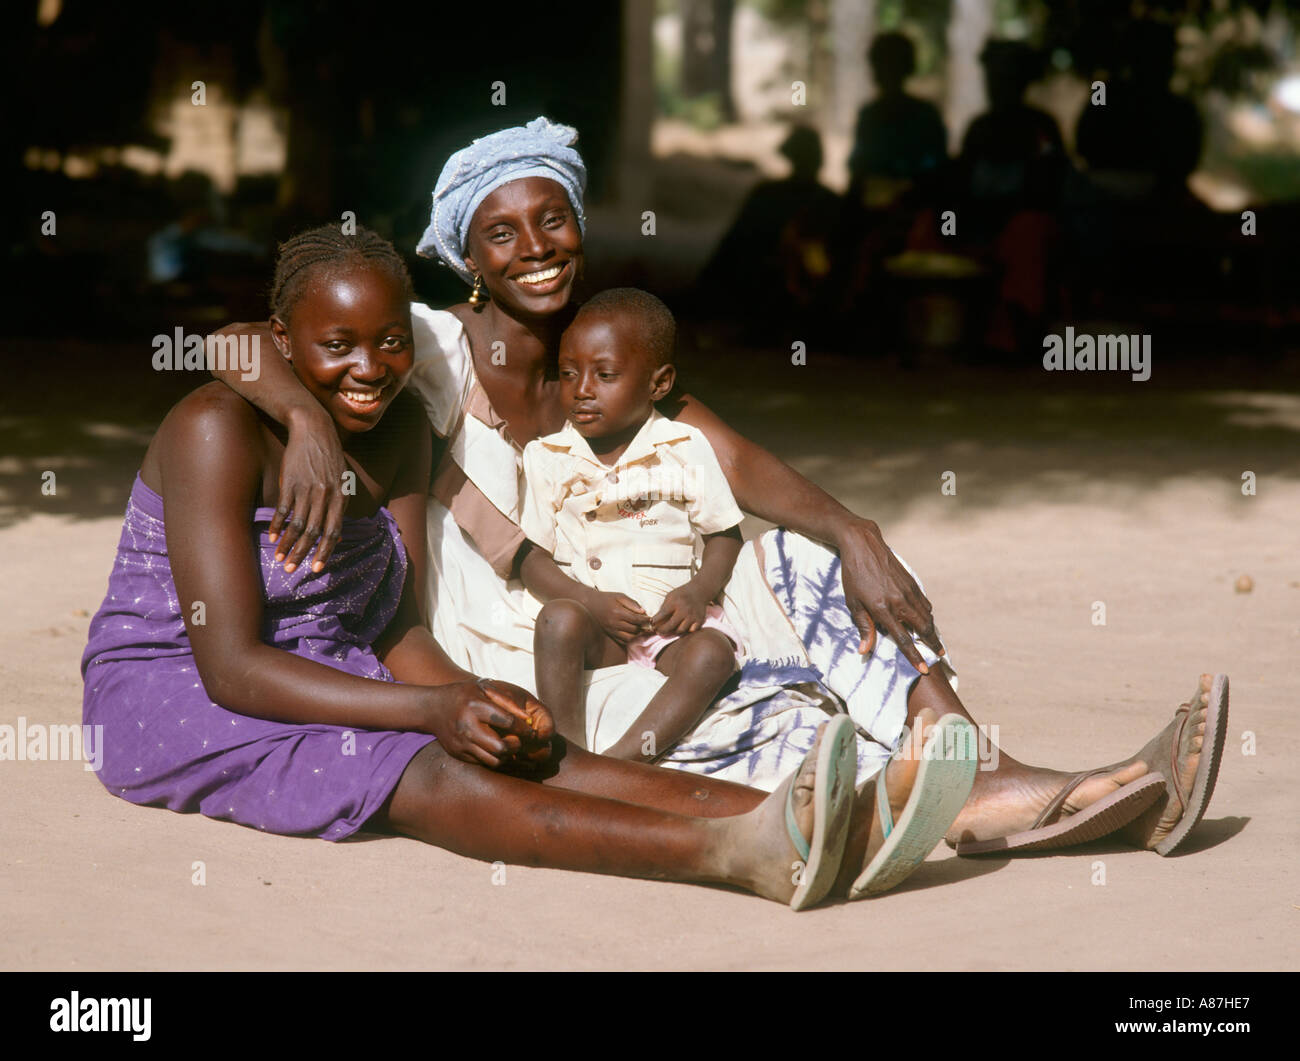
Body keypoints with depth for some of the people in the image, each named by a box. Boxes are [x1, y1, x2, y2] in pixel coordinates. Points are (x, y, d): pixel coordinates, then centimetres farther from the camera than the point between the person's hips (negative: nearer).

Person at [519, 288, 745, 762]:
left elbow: (724, 534, 7)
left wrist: (699, 590, -13)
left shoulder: (685, 450, 1)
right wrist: (591, 601, -14)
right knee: (559, 617, -32)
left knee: (711, 653, -31)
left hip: (671, 618, 0)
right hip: (595, 619, 0)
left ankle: (620, 761, -42)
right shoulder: (548, 459, 4)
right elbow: (532, 556, 3)